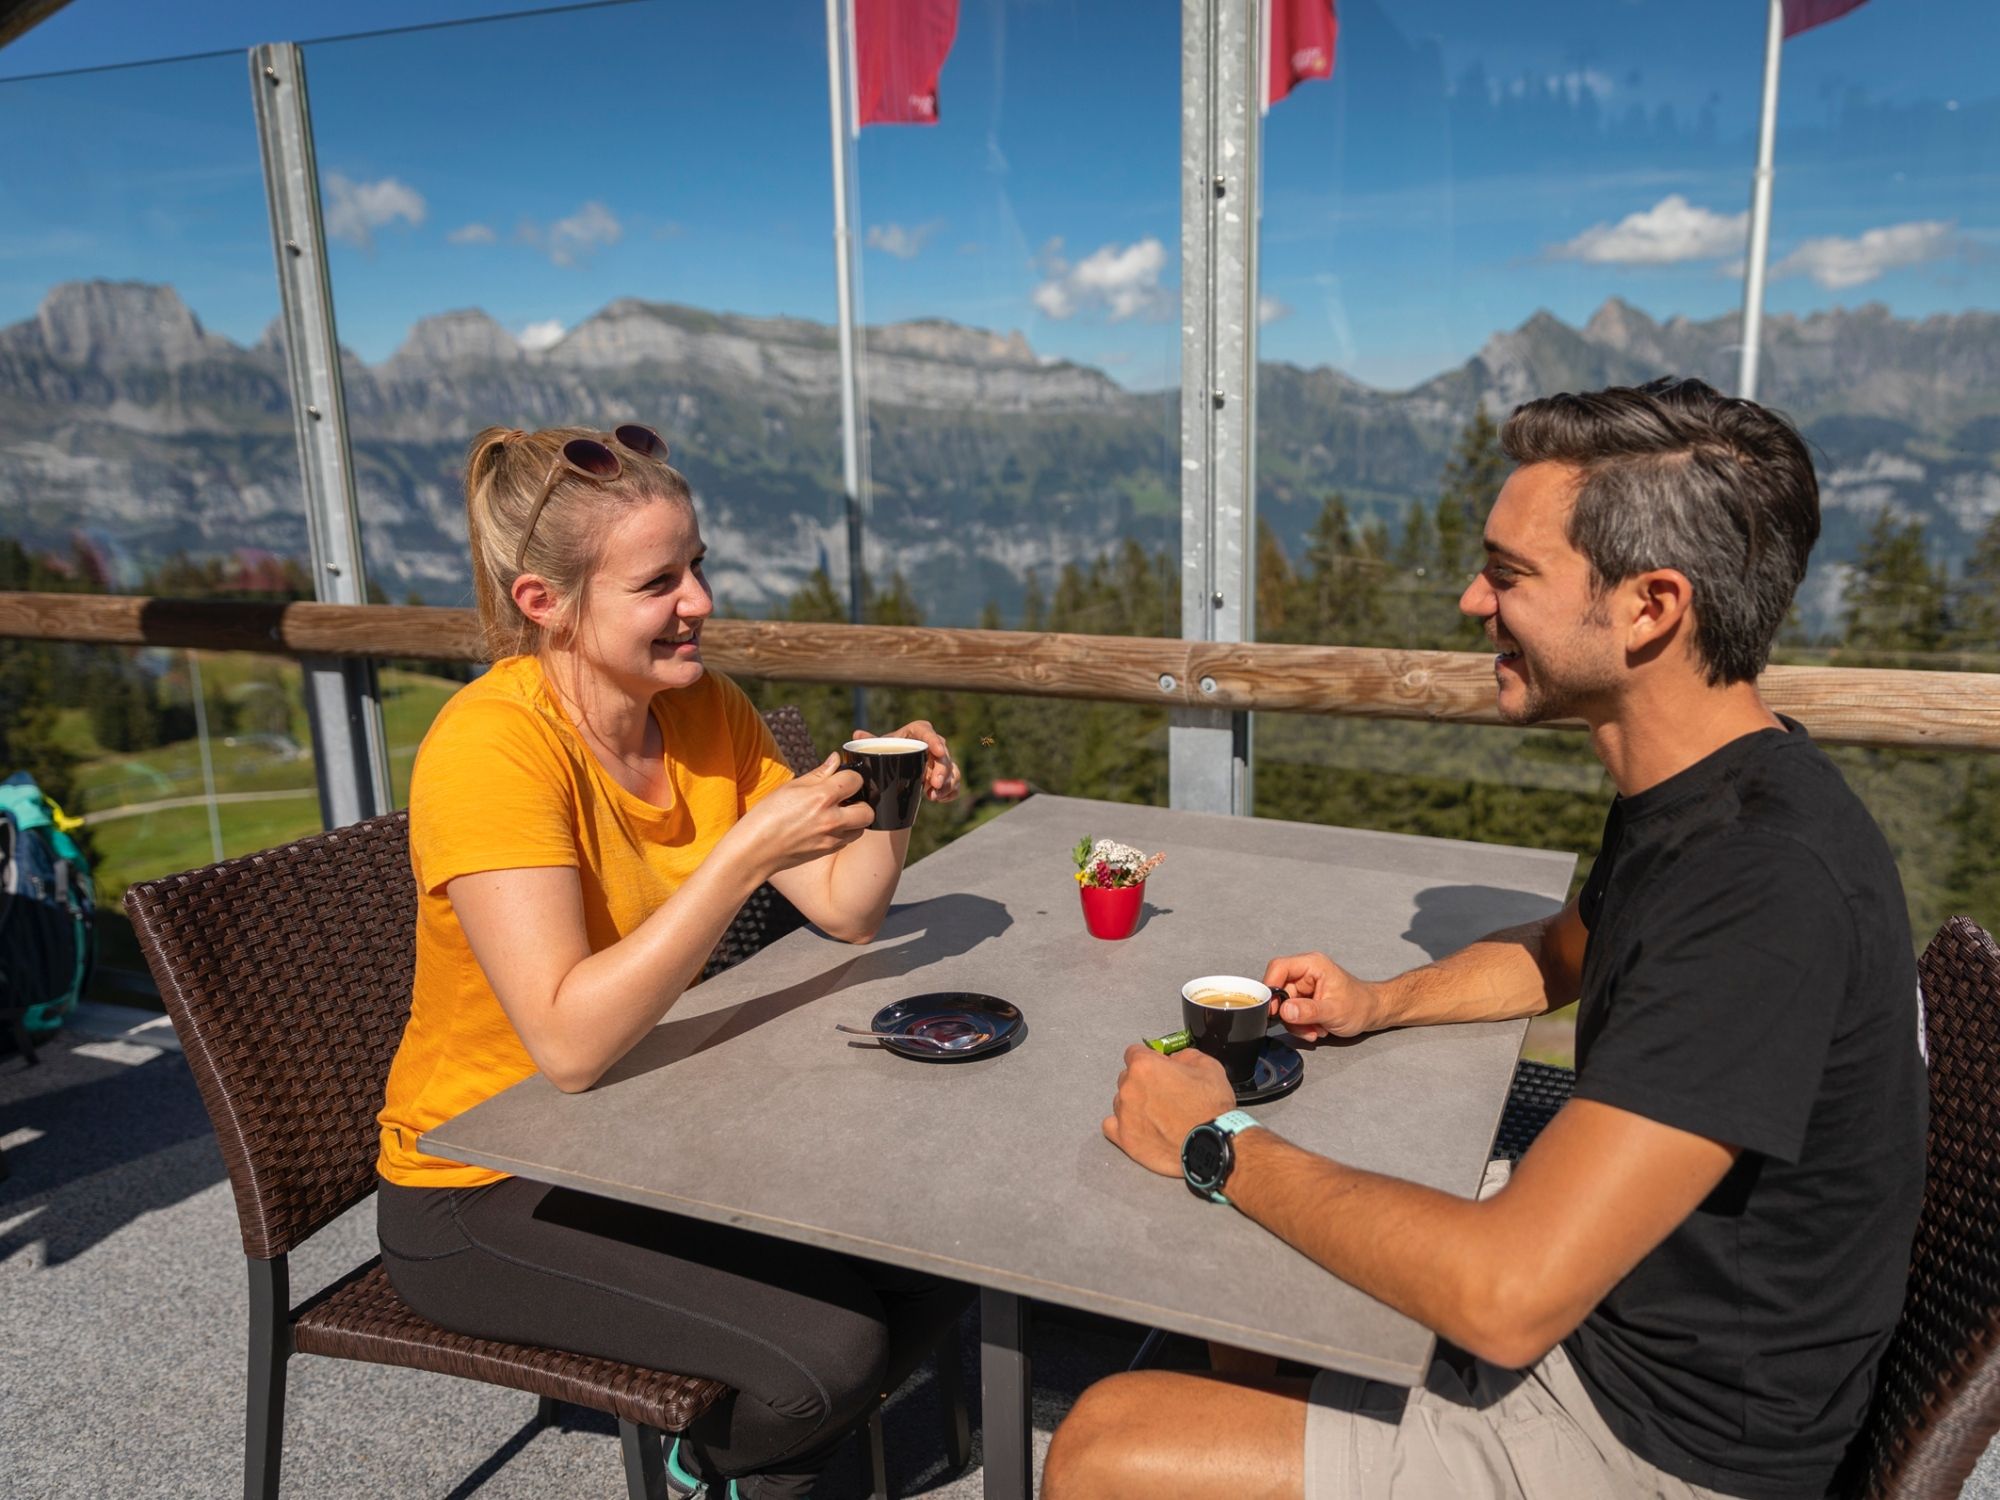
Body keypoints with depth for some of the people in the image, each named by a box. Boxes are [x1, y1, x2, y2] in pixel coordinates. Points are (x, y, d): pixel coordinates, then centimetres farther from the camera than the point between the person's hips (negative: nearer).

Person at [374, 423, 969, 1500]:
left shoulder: (704, 711, -4)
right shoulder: (493, 745, -25)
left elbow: (846, 910, -2)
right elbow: (570, 1043, -33)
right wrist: (749, 851, -36)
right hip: (483, 1195, -6)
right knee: (829, 1347, -18)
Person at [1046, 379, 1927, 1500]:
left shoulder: (1767, 881, -33)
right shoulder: (1700, 790, 0)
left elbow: (1507, 1296, -35)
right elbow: (1565, 952, 21)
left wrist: (1218, 1144, -21)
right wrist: (1375, 1005, 3)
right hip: (1611, 1296, 9)